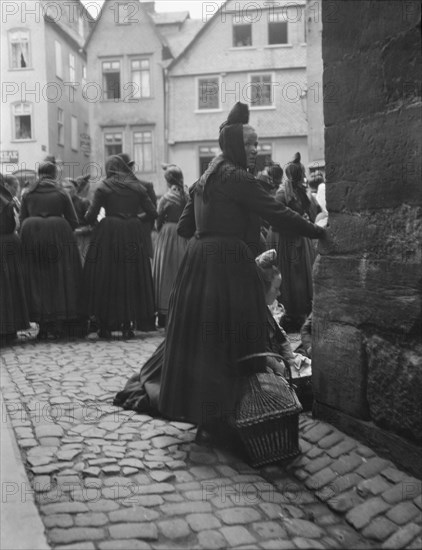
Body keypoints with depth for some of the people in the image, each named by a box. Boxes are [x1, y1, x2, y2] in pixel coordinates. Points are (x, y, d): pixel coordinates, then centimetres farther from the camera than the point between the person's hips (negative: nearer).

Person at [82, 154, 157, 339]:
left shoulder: (103, 187, 0)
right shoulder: (137, 187, 8)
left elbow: (90, 216, -4)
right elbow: (153, 213, 8)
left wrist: (87, 218, 19)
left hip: (108, 234, -2)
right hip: (132, 234, 3)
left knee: (105, 278, 5)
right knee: (131, 278, 8)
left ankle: (105, 326, 7)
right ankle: (128, 325, 7)